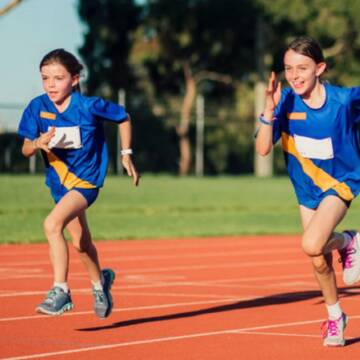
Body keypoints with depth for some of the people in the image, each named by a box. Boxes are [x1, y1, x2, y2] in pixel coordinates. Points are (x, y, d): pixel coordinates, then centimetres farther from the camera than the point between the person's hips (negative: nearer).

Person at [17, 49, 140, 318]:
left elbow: (123, 118, -1)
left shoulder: (90, 106, -19)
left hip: (86, 180, -5)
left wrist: (126, 154, 1)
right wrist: (38, 143, -29)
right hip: (60, 182, 5)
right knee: (81, 242, 21)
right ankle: (99, 282, 49)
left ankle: (61, 291, -23)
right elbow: (26, 150, -7)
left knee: (52, 224, -28)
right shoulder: (37, 107, -11)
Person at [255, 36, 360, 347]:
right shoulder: (285, 102, -15)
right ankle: (335, 316, 34)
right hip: (307, 189, 4)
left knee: (311, 245, -28)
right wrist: (269, 110, -34)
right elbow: (263, 149, -22)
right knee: (319, 262, 10)